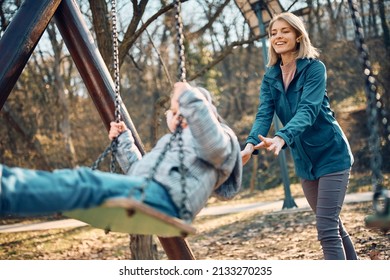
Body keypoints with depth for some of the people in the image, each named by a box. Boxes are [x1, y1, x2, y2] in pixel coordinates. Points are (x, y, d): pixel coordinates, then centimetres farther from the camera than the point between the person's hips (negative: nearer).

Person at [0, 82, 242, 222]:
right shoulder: (174, 140, 41)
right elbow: (140, 169, 42)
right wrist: (123, 139, 35)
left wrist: (191, 99, -18)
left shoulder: (222, 137, 14)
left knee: (86, 184, -33)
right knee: (73, 178, -10)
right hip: (141, 193, 10)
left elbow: (215, 148, -13)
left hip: (167, 200, -9)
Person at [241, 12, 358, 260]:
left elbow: (308, 110, -28)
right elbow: (264, 114, -10)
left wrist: (281, 139, -46)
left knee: (327, 228, -13)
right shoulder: (270, 77, 2)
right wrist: (250, 145, -31)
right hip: (304, 161, 6)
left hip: (331, 155, -6)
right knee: (334, 225, 16)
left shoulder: (314, 68, -15)